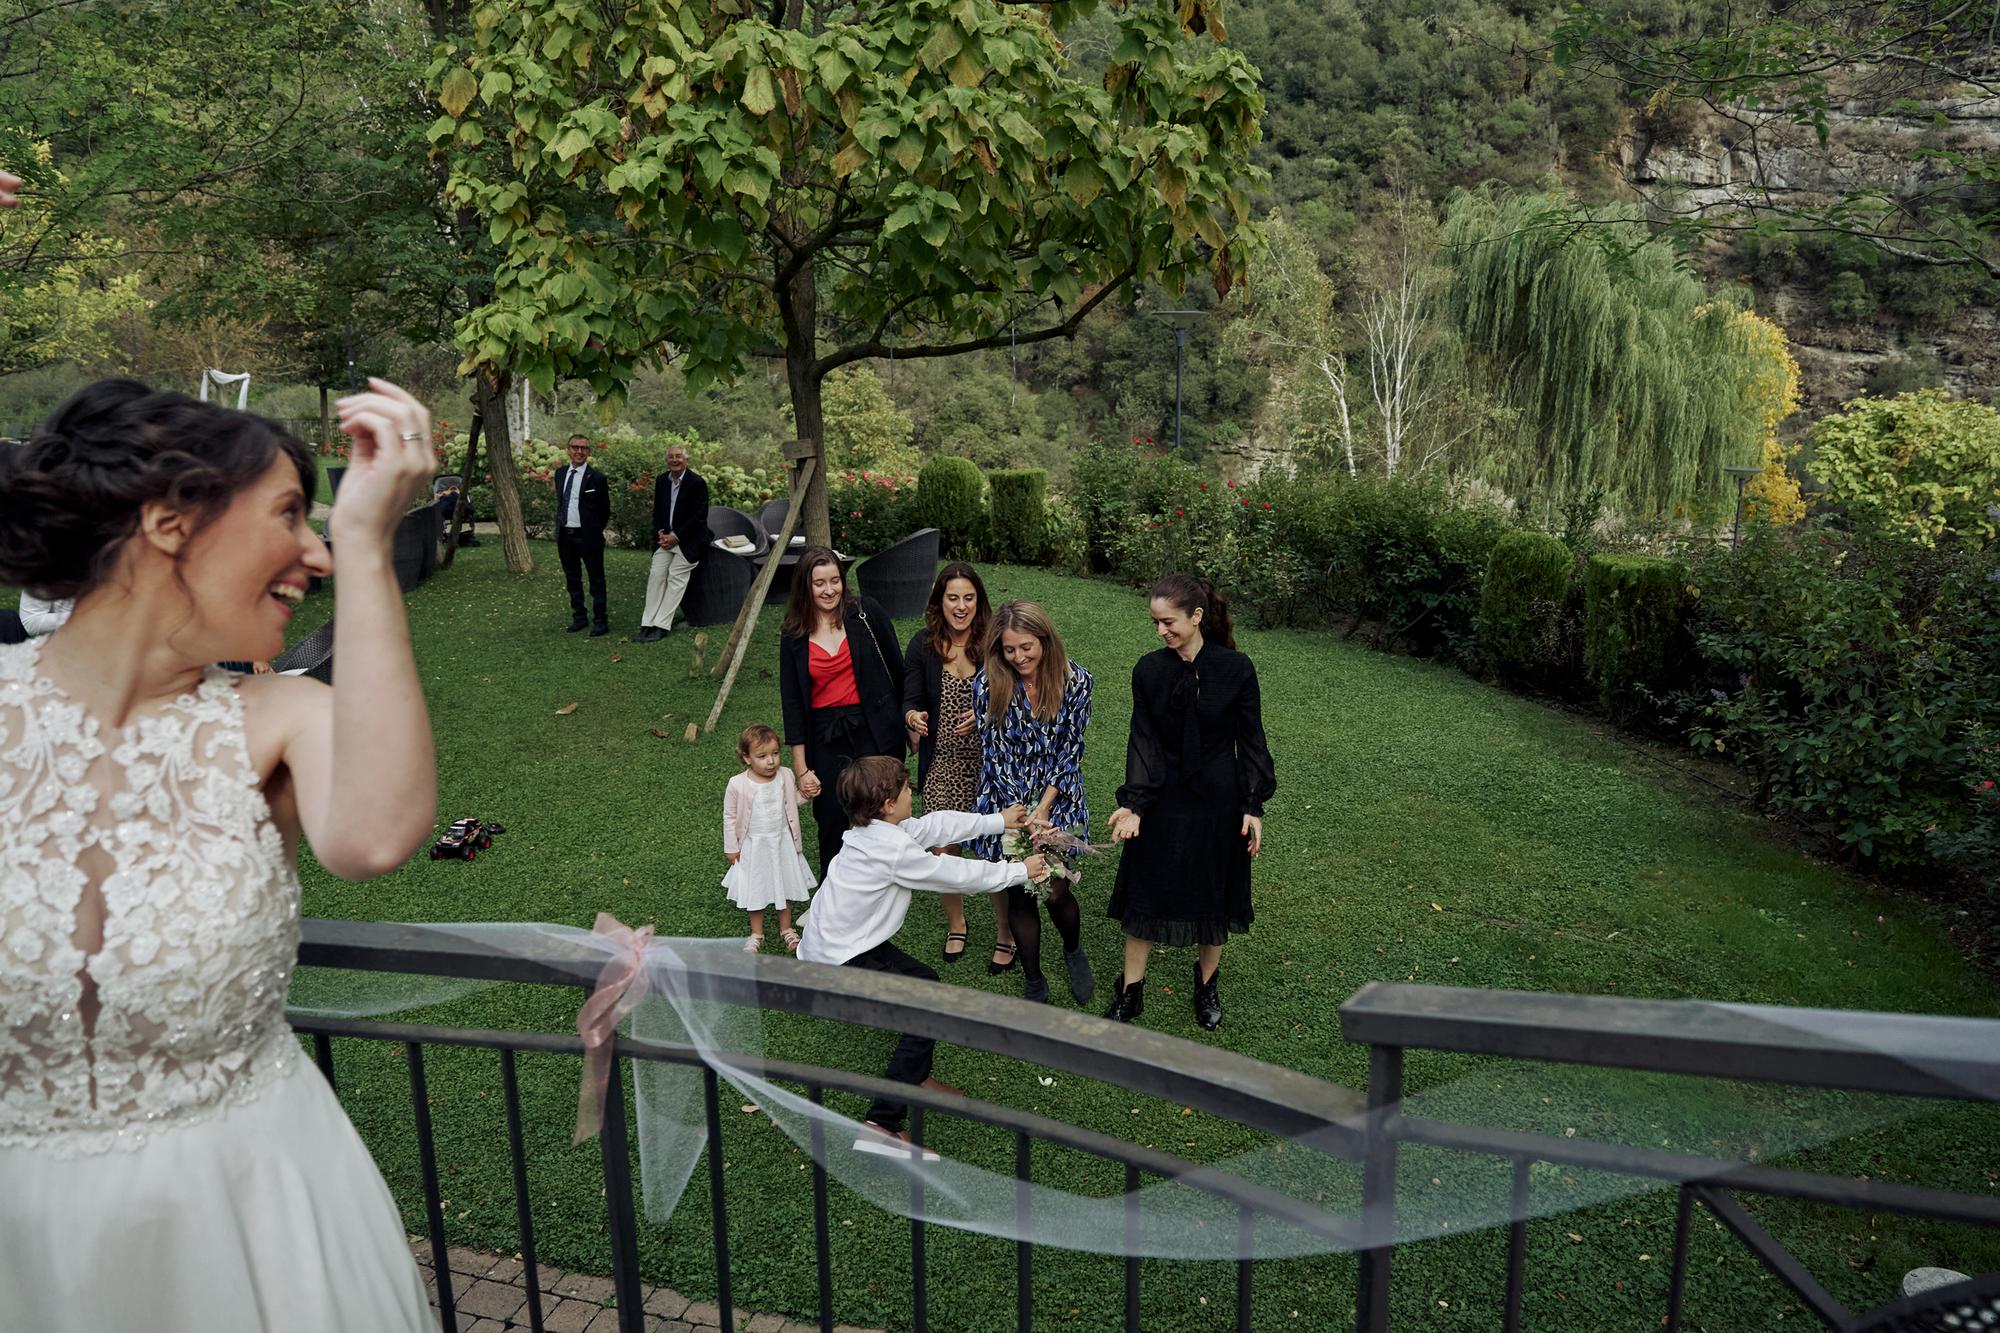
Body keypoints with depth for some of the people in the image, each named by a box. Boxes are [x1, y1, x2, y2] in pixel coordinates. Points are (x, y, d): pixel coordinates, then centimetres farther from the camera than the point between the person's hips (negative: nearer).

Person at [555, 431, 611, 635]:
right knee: (572, 579, 15)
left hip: (588, 536, -6)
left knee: (596, 580, 2)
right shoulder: (560, 474, 8)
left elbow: (605, 511, -1)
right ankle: (579, 617, 27)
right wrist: (559, 529, 15)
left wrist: (594, 531, 5)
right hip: (565, 535, 6)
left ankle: (600, 621, 8)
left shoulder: (597, 478, -9)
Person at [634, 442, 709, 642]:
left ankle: (661, 627, -10)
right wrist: (660, 533, -3)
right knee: (655, 575, -6)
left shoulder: (697, 483, -11)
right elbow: (657, 512, 15)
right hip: (666, 538, 6)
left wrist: (676, 537, -15)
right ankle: (647, 625, -5)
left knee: (675, 578, -10)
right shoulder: (661, 482, 8)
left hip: (688, 541, -6)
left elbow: (699, 517, -13)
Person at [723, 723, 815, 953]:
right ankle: (756, 934, 33)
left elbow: (795, 801, 7)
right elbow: (729, 816, -8)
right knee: (755, 889, 13)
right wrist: (731, 847, -4)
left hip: (783, 842, 3)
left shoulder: (786, 776, -11)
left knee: (785, 884, 17)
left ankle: (786, 929, 38)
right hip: (754, 846, -3)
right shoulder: (738, 785, -20)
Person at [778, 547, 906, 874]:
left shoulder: (865, 613, -3)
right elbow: (792, 703, 4)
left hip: (876, 734, -2)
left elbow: (896, 669, 3)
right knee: (833, 830, 7)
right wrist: (801, 769, 2)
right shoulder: (793, 636, 3)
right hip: (827, 741, 2)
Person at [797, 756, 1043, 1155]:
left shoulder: (877, 829, 1)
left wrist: (996, 821, 17)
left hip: (841, 939, 10)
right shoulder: (893, 849, -26)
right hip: (839, 963, -10)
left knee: (924, 980, 22)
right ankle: (881, 1127, -10)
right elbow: (955, 874, -16)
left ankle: (915, 1078, 38)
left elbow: (937, 825, 12)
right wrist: (1018, 870, -3)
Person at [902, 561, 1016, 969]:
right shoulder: (923, 645, -2)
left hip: (988, 763, -2)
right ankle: (955, 925, 35)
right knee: (943, 851, 10)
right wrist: (913, 717, -24)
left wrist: (983, 716, -21)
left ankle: (1006, 935, 25)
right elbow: (910, 700, -1)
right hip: (941, 765, 2)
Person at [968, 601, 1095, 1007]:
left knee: (1056, 893, -3)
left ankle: (1074, 951, 30)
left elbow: (1070, 750, -8)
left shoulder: (1076, 681, -12)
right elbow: (994, 753, -11)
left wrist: (1043, 808, -14)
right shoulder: (987, 685, -14)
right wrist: (1021, 814, -16)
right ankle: (1033, 982, 23)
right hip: (1007, 800, 0)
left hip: (1058, 798, 0)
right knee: (1020, 895, 4)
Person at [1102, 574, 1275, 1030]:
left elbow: (1250, 740, -5)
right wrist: (1133, 804, -15)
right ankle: (1131, 990, 23)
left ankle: (1207, 981, 36)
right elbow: (1143, 742, -6)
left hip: (1217, 801, -1)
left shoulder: (1236, 669, -12)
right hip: (1162, 800, 2)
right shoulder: (1148, 671, -6)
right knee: (1143, 894, 8)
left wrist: (1253, 807, -8)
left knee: (1215, 896, 12)